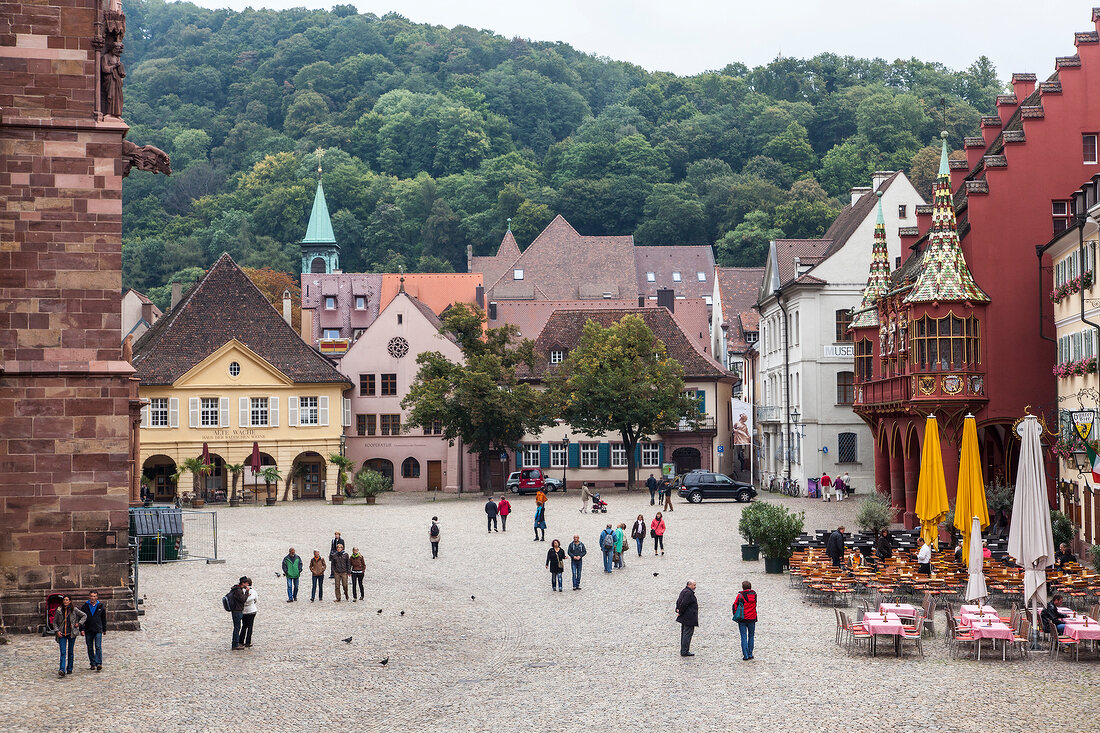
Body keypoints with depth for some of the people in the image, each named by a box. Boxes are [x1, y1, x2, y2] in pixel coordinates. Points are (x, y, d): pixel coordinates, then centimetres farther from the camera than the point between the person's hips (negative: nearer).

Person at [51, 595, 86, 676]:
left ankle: (69, 669, 19)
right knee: (63, 652, -11)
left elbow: (84, 616, 10)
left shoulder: (74, 610, 0)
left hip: (71, 633, 0)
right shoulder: (59, 610, 4)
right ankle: (62, 670, -21)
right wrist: (57, 631, -4)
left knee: (70, 652, 8)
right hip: (62, 634, 0)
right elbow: (55, 622, 10)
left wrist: (79, 623, -1)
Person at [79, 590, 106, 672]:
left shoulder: (101, 606, 5)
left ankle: (98, 663, -14)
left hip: (98, 630, -2)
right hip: (88, 631, 2)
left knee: (98, 647, -11)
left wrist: (104, 630, 15)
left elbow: (104, 619, 13)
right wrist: (81, 629, -3)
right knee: (90, 648, 7)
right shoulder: (85, 606, 4)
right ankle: (92, 664, 15)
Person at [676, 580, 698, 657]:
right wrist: (680, 612, -12)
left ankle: (683, 651, 20)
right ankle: (685, 651, -8)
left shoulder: (684, 591, 16)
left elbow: (678, 601, 20)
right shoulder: (689, 593, -18)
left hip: (684, 618, 11)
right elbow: (684, 604, -24)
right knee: (687, 634, -8)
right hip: (689, 618, -11)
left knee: (684, 633, 14)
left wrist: (678, 610, 8)